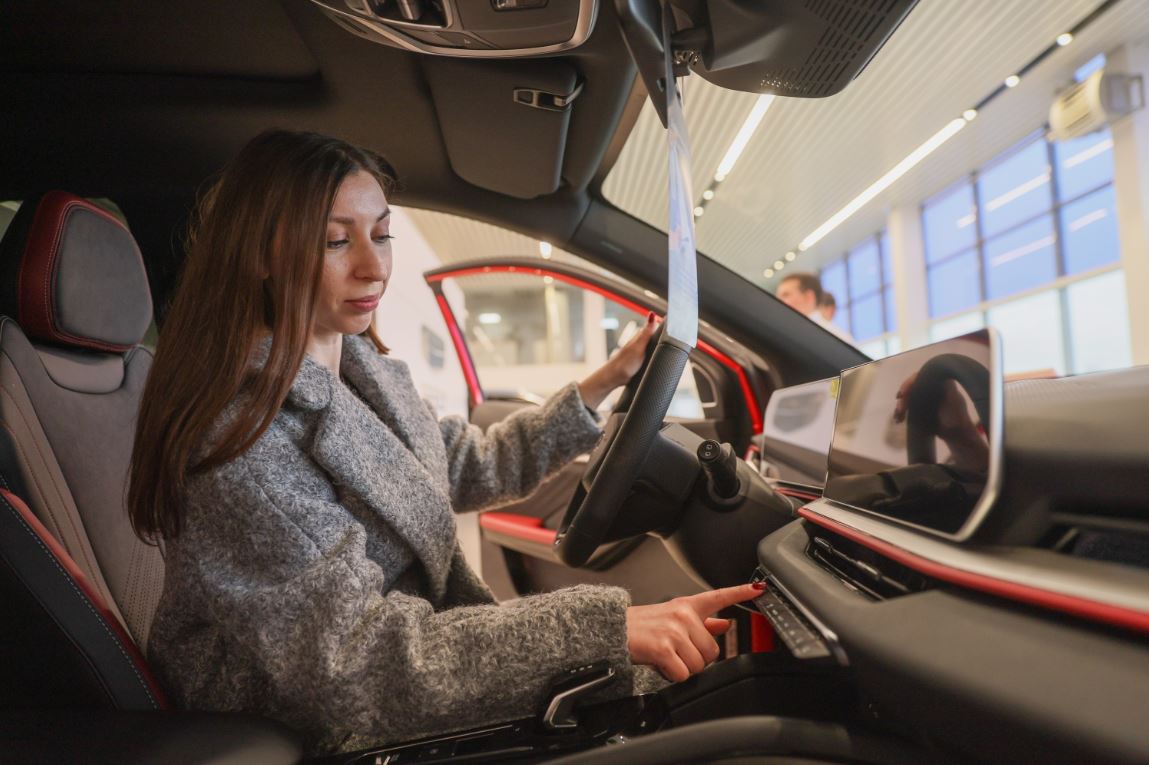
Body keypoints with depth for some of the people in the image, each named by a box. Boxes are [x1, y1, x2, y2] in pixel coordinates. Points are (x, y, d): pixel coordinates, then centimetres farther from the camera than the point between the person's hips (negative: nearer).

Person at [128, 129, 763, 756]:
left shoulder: (365, 370, 0)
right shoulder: (242, 433, -28)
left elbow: (472, 467, 12)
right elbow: (357, 660, -30)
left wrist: (605, 382, 8)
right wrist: (603, 624, -36)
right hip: (323, 730, -7)